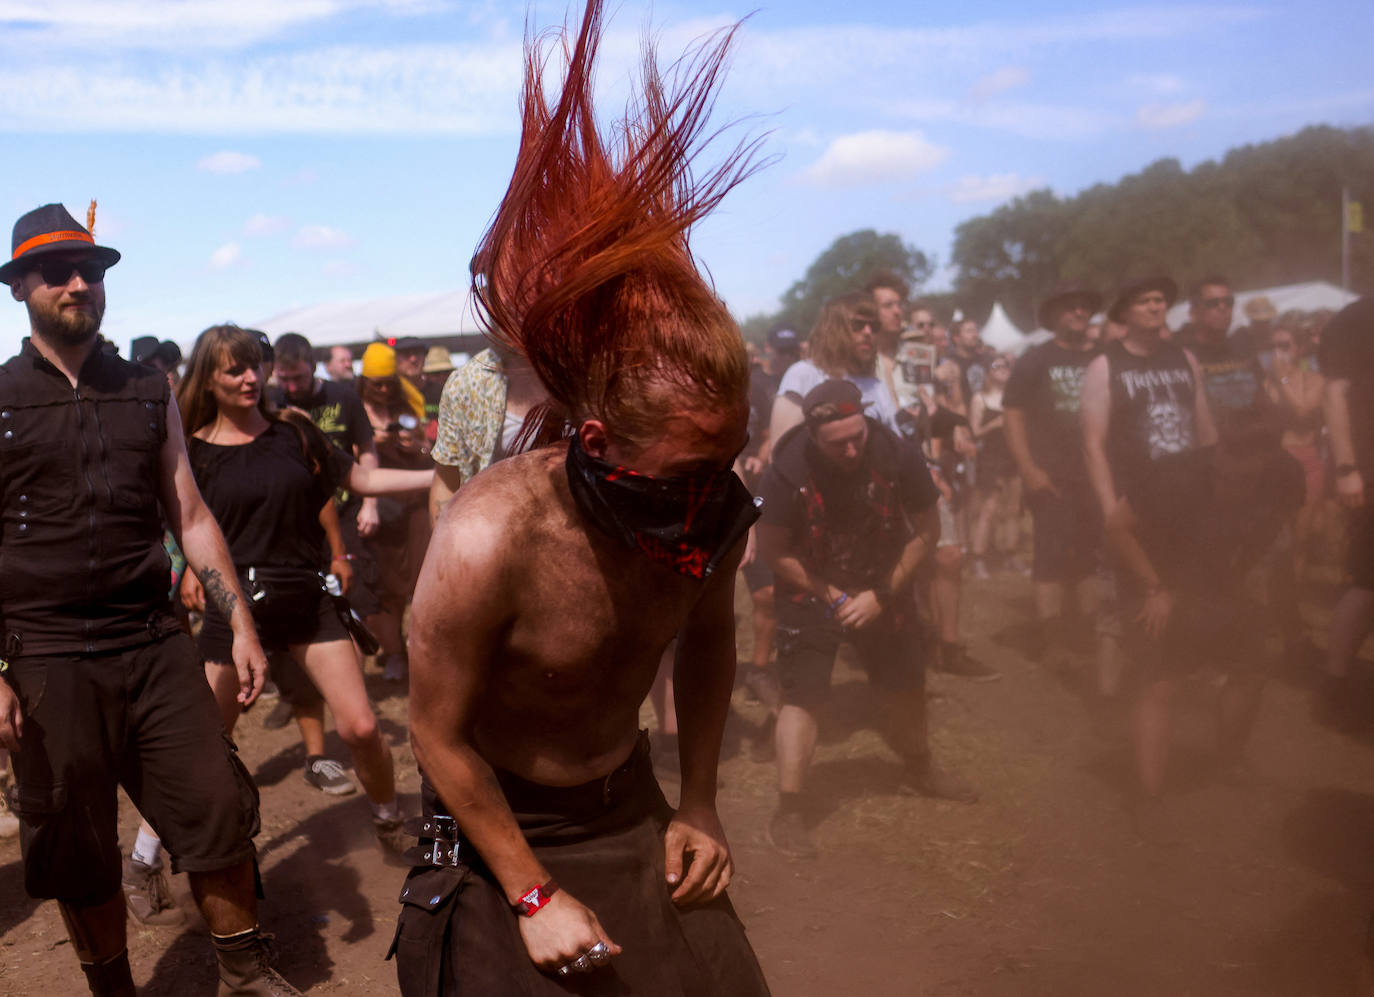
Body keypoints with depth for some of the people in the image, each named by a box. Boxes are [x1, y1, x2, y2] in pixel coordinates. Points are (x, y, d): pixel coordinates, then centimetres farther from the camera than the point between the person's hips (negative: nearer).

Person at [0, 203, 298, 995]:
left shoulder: (149, 392, 9)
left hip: (157, 644, 2)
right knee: (79, 855, 8)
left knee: (219, 811, 3)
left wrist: (240, 623, 6)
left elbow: (190, 515, 11)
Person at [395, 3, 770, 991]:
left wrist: (698, 802, 6)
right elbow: (441, 735, -19)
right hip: (498, 829, -4)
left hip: (630, 811, 4)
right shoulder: (489, 539, -31)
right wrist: (533, 895, -12)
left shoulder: (715, 506, -16)